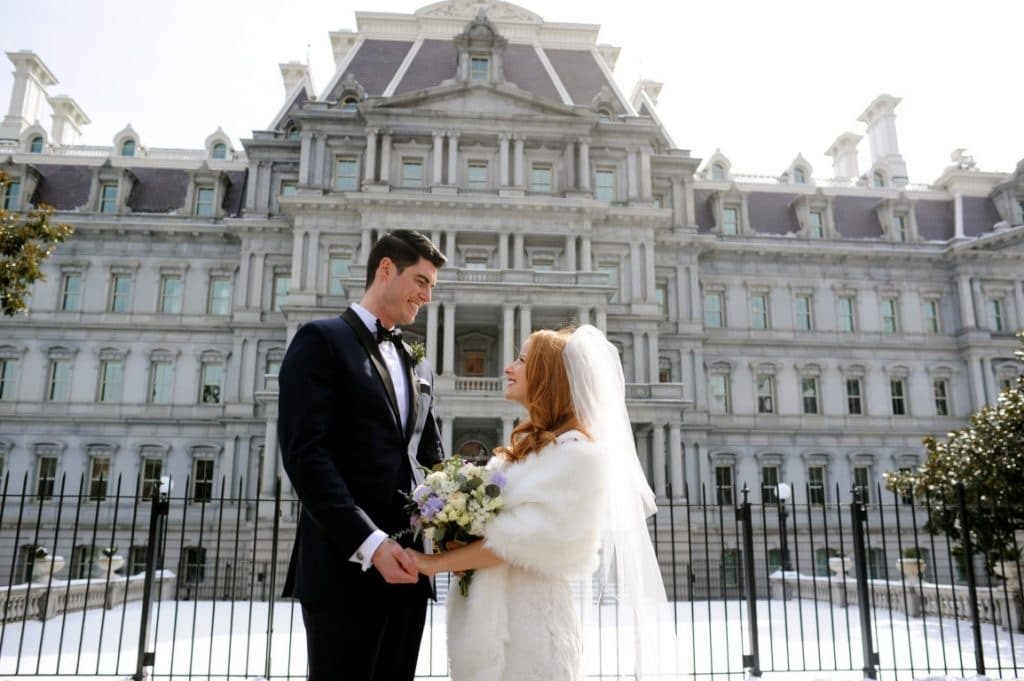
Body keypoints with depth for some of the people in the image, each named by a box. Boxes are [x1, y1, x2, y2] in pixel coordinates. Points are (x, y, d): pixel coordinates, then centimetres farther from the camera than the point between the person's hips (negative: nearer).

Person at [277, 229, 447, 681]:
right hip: (345, 566, -7)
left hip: (405, 564, 7)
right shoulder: (321, 340, -4)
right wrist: (370, 542, -21)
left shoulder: (415, 363, 19)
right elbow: (304, 454, -15)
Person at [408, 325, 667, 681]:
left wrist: (439, 562, -13)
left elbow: (526, 537, -20)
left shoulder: (576, 450, -14)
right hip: (490, 612, 8)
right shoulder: (526, 446, 14)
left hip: (528, 613, -8)